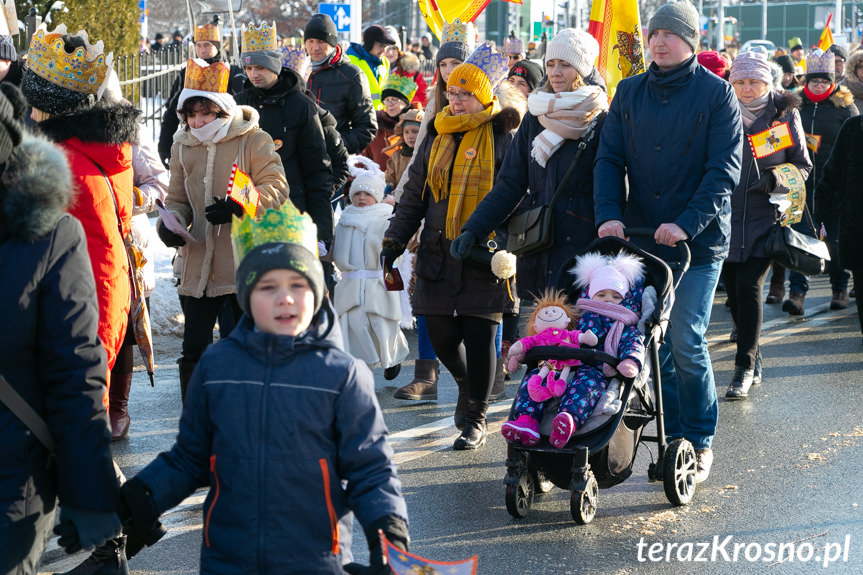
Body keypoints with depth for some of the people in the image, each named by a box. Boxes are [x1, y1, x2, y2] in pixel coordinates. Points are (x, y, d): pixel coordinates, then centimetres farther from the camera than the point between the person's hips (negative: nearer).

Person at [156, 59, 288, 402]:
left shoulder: (254, 141, -5)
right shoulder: (183, 147, 9)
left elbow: (276, 188, -9)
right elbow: (178, 198, 16)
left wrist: (238, 206, -24)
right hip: (199, 263, 4)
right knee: (194, 348, 4)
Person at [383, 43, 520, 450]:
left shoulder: (503, 138, -2)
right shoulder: (437, 138, 13)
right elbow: (414, 196, 17)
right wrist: (395, 240, 8)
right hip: (441, 252, 5)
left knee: (479, 334, -4)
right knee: (441, 334, 4)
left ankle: (476, 419, 9)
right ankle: (467, 385, 36)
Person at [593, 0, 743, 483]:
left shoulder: (717, 93, -3)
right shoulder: (629, 93, 9)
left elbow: (724, 170, -9)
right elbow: (609, 159, 4)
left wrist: (687, 224, -20)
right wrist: (609, 214, -13)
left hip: (698, 239, -4)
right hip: (641, 238, 4)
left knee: (687, 343, -6)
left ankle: (701, 441, 10)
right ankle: (674, 438, 18)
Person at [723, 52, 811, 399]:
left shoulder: (785, 114, 2)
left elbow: (802, 166, 6)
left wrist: (777, 179, -15)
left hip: (766, 215, -3)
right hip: (728, 214, 3)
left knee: (749, 285, -14)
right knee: (733, 289, 8)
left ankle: (745, 368, -10)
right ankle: (753, 357, 30)